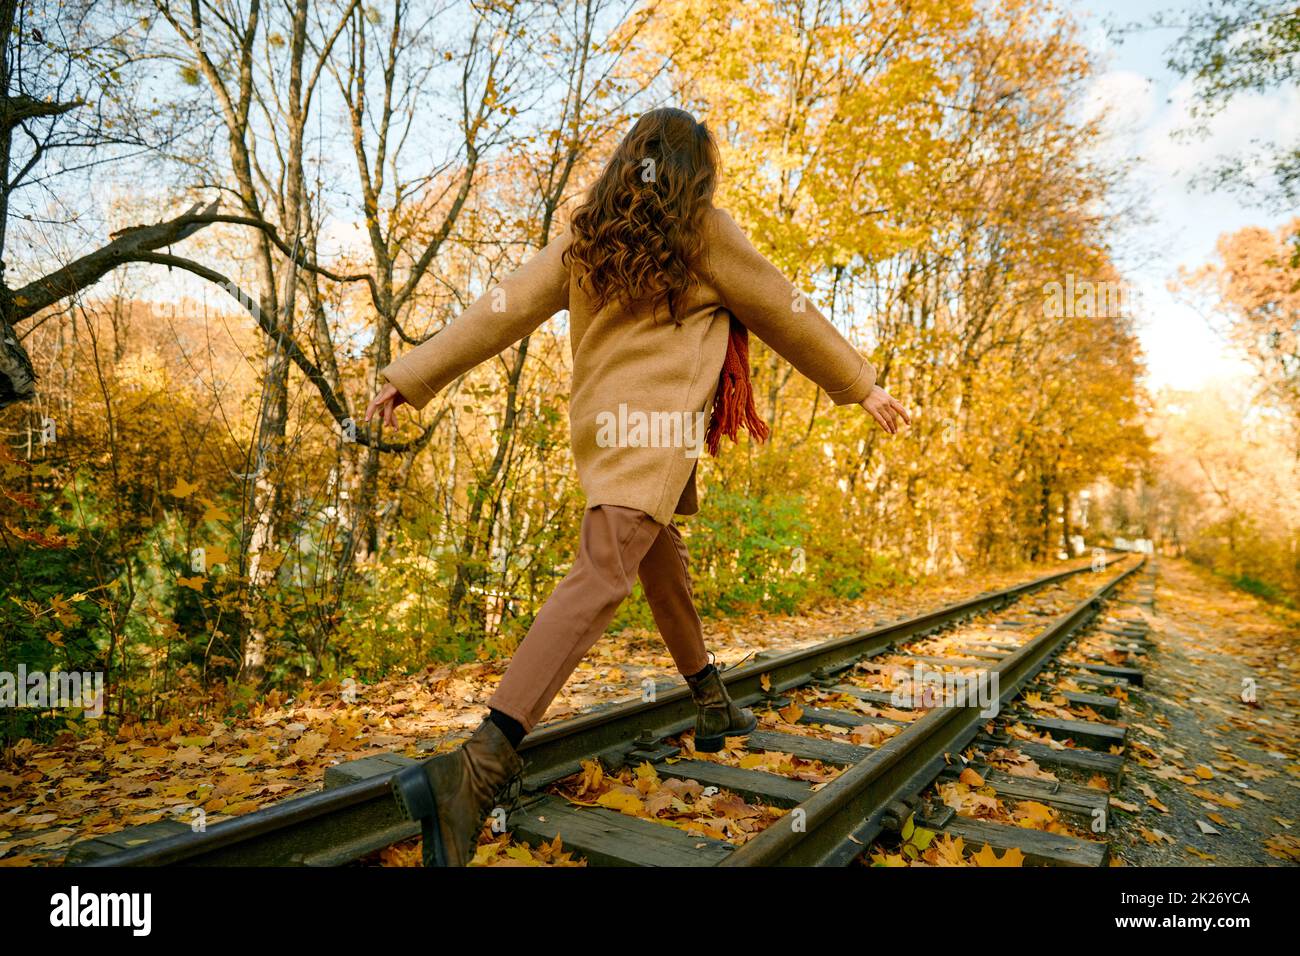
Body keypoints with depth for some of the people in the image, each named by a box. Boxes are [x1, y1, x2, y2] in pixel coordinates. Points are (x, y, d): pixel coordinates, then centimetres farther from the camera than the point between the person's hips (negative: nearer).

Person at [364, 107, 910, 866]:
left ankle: (712, 704, 37)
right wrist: (864, 385, 15)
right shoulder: (702, 229, 2)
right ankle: (479, 766, -29)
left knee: (663, 562, 22)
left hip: (601, 424, 8)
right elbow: (785, 314, 6)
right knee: (603, 578, -18)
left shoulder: (585, 237, 14)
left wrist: (412, 377, 10)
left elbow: (502, 309, 8)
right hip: (656, 427, -7)